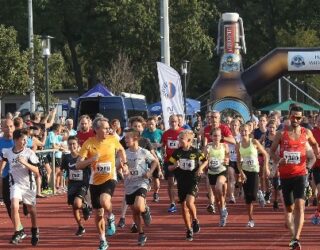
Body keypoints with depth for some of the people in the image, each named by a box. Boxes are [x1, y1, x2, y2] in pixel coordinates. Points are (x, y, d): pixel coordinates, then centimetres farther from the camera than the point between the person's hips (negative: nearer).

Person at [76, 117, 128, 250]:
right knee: (98, 213, 9)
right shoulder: (89, 143, -12)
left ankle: (110, 218, 2)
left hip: (109, 178, -1)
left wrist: (124, 163, 5)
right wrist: (91, 159, -30)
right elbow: (78, 165, -14)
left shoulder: (112, 139, -7)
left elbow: (121, 150, 18)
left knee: (104, 201, -31)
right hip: (95, 181, 1)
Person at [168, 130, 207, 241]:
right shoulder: (177, 152, 0)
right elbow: (169, 167, 4)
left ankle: (195, 220, 5)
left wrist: (200, 168, -6)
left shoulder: (196, 152, -5)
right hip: (181, 182, 4)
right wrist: (175, 166, -17)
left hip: (193, 181, -4)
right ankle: (189, 230, 20)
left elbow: (205, 160, 11)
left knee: (189, 202, -23)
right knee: (184, 206, 7)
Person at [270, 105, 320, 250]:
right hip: (285, 174, 1)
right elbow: (272, 150, 5)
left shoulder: (306, 133, 2)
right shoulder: (281, 133, -2)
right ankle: (294, 235, 27)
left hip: (300, 174, -1)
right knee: (289, 208, 11)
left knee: (299, 205, -17)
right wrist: (277, 160, -15)